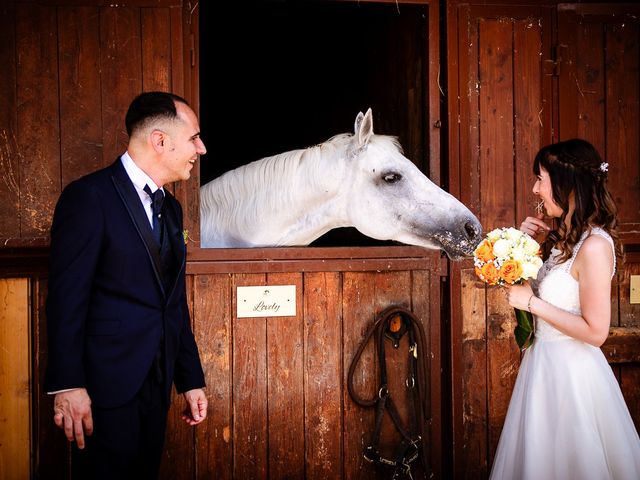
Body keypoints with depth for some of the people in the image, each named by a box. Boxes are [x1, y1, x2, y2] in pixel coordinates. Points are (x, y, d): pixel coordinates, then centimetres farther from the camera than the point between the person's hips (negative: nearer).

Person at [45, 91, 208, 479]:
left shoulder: (171, 208, 14)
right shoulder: (89, 196, -10)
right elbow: (67, 297, -15)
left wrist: (191, 380, 15)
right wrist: (68, 387, -19)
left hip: (156, 385, 8)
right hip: (107, 385, -7)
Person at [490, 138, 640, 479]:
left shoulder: (594, 246, -22)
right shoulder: (561, 237, 5)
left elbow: (595, 331, -23)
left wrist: (532, 302, -19)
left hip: (572, 373, -8)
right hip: (544, 361, 8)